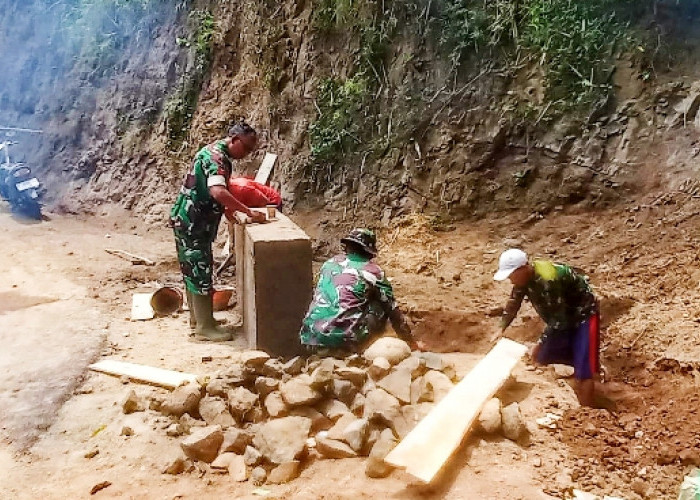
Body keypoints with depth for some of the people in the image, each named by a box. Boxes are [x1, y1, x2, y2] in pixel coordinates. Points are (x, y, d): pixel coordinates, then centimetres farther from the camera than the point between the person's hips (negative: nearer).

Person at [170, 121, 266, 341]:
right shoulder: (217, 157, -20)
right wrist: (249, 212, -33)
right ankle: (205, 327, 3)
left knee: (193, 270, 18)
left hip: (189, 220, 10)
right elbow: (218, 192, -37)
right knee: (201, 272, -4)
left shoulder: (216, 152, 12)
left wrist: (227, 209, 9)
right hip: (192, 223, -10)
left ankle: (196, 317, 30)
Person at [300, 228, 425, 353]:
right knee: (382, 306, 14)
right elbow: (393, 311, 8)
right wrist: (412, 343, 20)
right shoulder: (373, 271, 3)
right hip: (343, 339, -5)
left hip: (310, 338, 5)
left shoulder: (330, 262, 15)